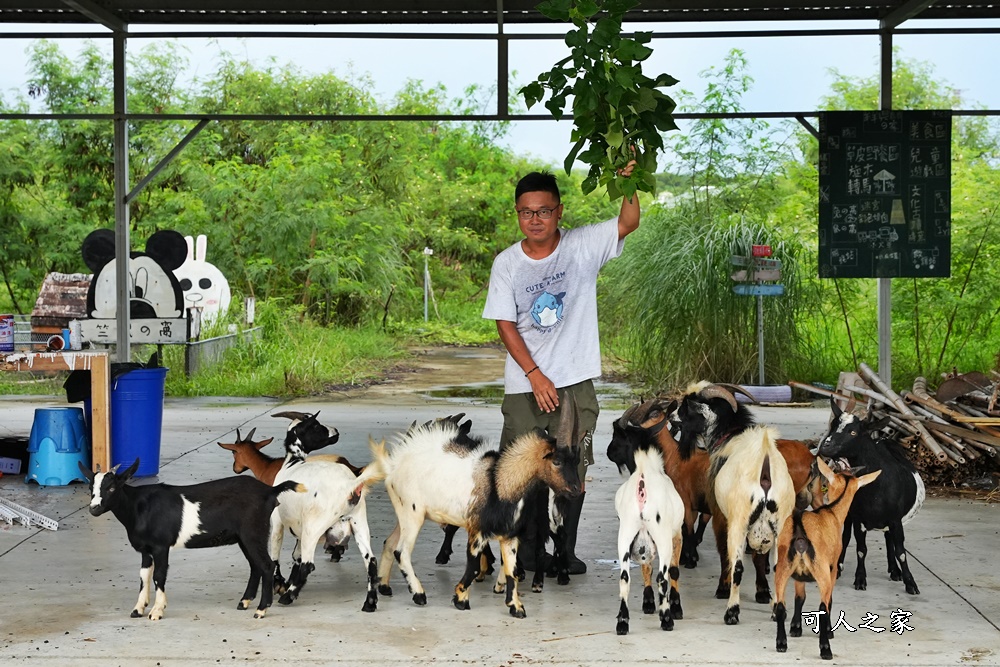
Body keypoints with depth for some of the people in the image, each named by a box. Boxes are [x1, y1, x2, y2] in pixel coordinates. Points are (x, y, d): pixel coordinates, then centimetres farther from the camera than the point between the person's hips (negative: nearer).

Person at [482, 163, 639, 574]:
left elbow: (629, 222, -12)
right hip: (524, 385, 0)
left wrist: (627, 181, -29)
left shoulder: (582, 245, -3)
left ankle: (565, 551, 18)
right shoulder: (506, 264, -3)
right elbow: (505, 325, -4)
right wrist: (535, 376, -11)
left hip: (576, 382, 0)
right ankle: (525, 549, 18)